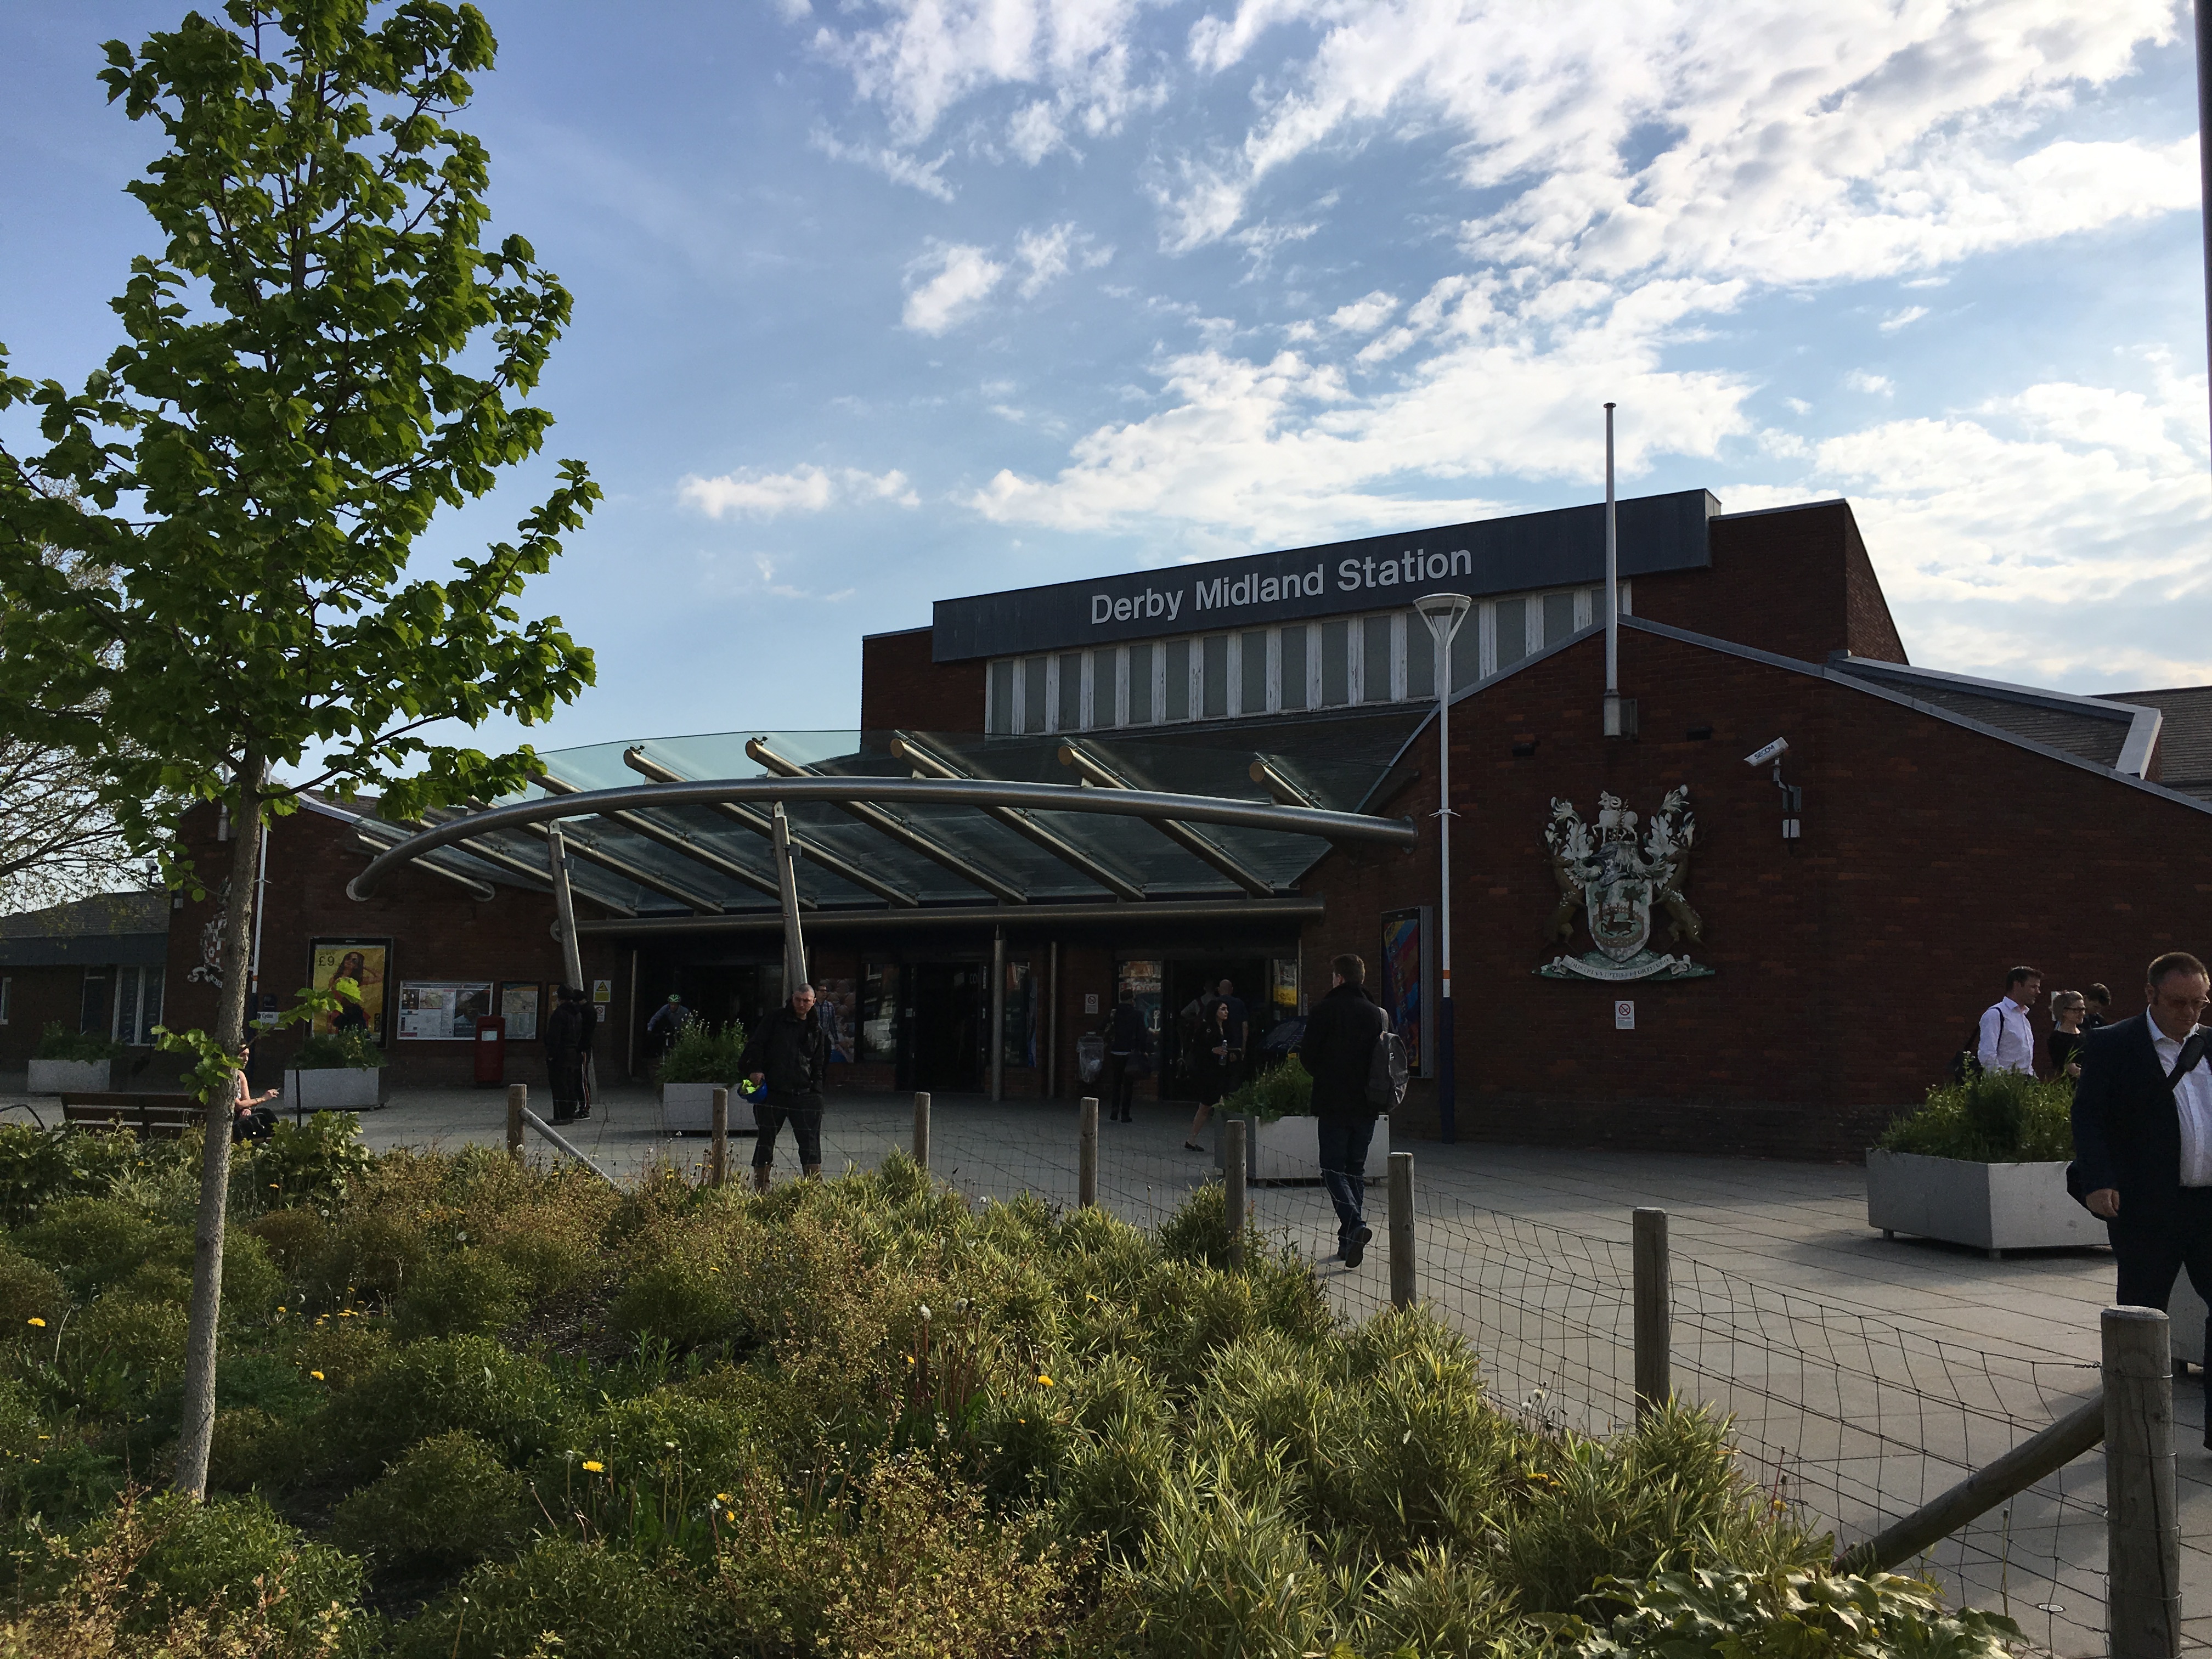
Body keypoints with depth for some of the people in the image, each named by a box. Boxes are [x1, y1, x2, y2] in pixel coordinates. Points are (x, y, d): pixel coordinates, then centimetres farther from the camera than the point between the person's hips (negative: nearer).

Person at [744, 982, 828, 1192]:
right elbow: (755, 1044, 2)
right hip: (771, 1092, -1)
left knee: (810, 1142, -5)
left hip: (804, 1094, 1)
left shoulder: (817, 1030, 12)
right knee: (766, 1139, 8)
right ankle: (760, 1189, 19)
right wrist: (755, 1069, -11)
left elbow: (820, 1064, 16)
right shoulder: (776, 1020, 5)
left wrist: (816, 1088, 3)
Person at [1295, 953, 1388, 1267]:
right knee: (1355, 1169, 13)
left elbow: (1308, 1053, -6)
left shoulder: (1325, 1009, -8)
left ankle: (1354, 1225, -23)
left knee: (1333, 1169, 0)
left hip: (1333, 1102, -5)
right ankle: (1349, 1240, 14)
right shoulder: (1378, 1013, 5)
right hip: (1366, 1105, 5)